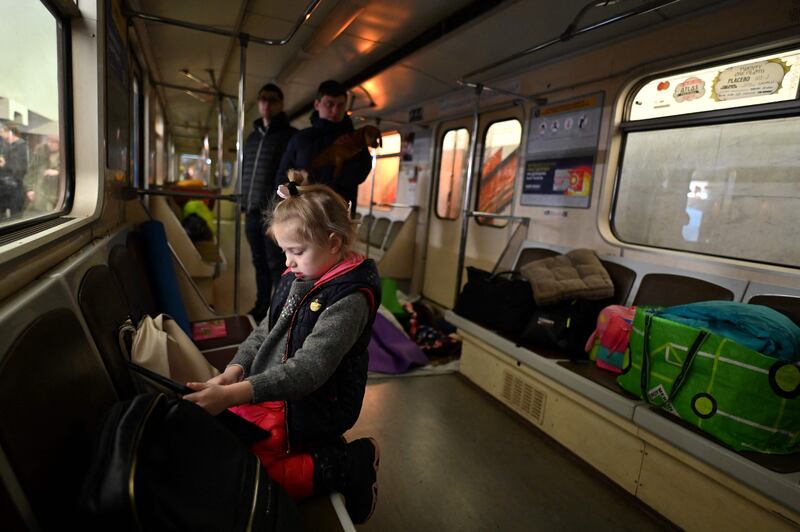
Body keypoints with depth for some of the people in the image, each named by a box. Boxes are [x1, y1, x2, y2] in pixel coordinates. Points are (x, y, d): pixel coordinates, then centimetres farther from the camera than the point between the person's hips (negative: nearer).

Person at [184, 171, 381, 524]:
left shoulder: (350, 297, -22)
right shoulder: (297, 278, 4)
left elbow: (310, 367, -30)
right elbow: (265, 332, 10)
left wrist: (234, 395, -36)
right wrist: (234, 371, -8)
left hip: (308, 411, -8)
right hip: (269, 393, 9)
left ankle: (354, 464, -3)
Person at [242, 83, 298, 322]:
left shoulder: (290, 135, -1)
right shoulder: (252, 137, 19)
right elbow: (245, 173, 23)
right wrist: (244, 204, 16)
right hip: (253, 212, 6)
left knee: (277, 265, -4)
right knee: (260, 263, 11)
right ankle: (262, 307, 22)